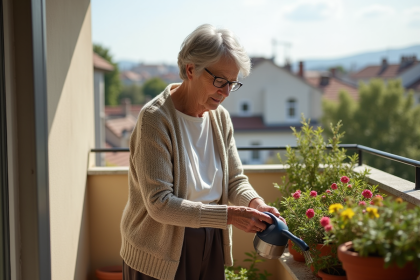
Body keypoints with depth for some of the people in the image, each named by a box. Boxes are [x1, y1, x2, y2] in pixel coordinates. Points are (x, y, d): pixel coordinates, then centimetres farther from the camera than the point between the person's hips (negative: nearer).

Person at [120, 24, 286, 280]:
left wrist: (255, 202, -17)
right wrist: (228, 215, -29)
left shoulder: (220, 117, 0)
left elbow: (236, 179, 5)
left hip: (210, 246, 6)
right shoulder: (155, 118, -20)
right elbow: (159, 203, -25)